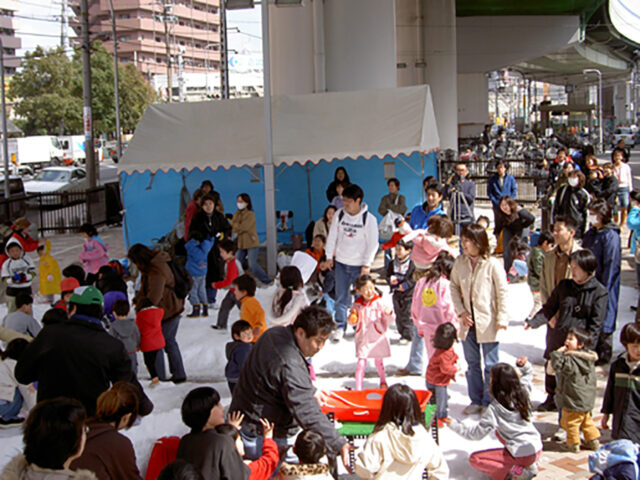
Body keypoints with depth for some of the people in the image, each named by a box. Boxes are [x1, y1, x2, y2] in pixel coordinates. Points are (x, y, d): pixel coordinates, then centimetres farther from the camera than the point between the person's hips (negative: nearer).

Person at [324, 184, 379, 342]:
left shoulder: (369, 218, -11)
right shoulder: (339, 214, -1)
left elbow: (373, 243, -8)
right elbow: (332, 235, 8)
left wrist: (367, 264, -11)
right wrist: (329, 256, 6)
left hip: (359, 265, -3)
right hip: (341, 263, 3)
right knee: (341, 296, 4)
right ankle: (340, 327, 14)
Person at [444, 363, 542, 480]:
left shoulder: (495, 408, -18)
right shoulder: (522, 393, -2)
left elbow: (477, 433, -12)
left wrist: (454, 425, -3)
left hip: (522, 455, -7)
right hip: (538, 448, 7)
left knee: (474, 459, 4)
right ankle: (529, 465, 16)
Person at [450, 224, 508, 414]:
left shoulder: (492, 264, -12)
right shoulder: (460, 262, 0)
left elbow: (502, 293, -7)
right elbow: (454, 287, 8)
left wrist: (502, 318, -10)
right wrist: (461, 312, -2)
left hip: (487, 322, -4)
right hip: (468, 320, 5)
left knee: (490, 365, 5)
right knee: (472, 363, 15)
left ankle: (489, 402, 17)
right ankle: (476, 400, 27)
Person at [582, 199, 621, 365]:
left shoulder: (611, 236, -15)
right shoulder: (590, 234, 10)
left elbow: (611, 265, -17)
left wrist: (603, 288, -18)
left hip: (604, 286, -8)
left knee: (603, 320, 2)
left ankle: (603, 356, 14)